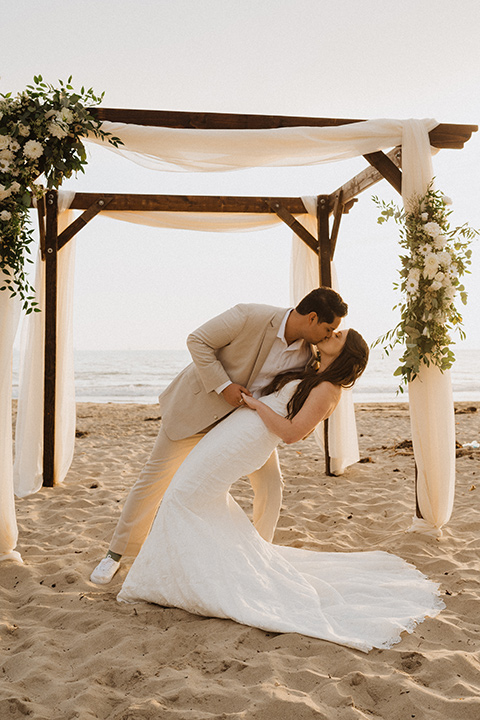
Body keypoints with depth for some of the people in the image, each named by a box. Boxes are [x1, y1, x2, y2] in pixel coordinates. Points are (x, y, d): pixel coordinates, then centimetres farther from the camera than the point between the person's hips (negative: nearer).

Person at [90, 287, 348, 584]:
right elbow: (198, 341, -22)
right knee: (156, 476, 0)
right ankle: (117, 552, 18)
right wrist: (223, 386, -29)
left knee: (271, 484, -5)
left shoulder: (306, 354, -12)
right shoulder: (251, 317, -30)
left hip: (248, 414, 5)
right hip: (201, 403, -4)